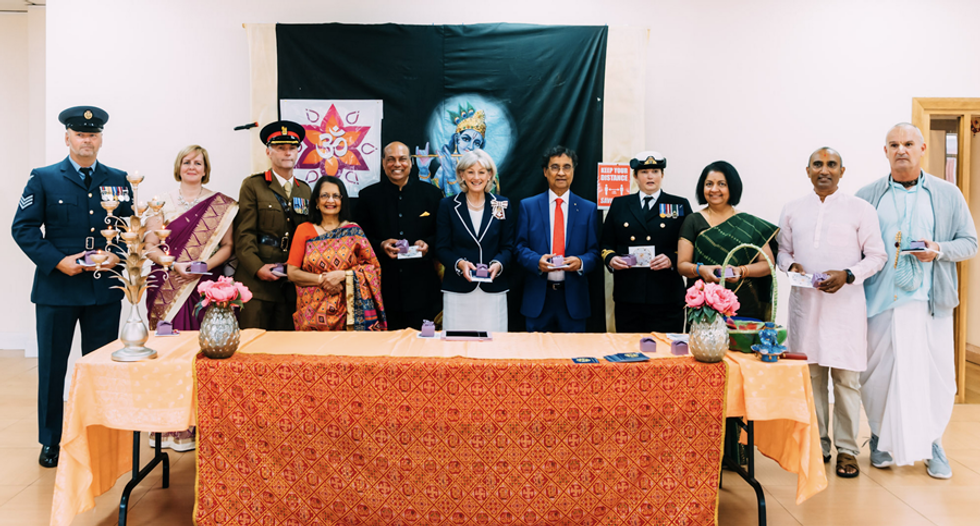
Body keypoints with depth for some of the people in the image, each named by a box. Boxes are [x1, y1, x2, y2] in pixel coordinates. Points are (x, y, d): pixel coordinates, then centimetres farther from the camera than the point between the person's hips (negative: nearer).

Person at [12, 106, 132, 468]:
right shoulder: (44, 179, 2)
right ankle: (50, 441, 21)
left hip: (105, 288, 2)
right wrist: (56, 261, -13)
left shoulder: (118, 180, 8)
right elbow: (23, 227, -1)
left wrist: (117, 255, -8)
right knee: (52, 365, 7)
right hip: (57, 287, -1)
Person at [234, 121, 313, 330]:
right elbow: (244, 233, -2)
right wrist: (257, 267, -15)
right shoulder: (253, 185, 4)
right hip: (256, 283, -4)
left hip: (292, 286, 4)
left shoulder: (305, 190, 17)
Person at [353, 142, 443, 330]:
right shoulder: (368, 196, 8)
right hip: (384, 289, 0)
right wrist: (380, 246, -11)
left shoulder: (432, 194, 8)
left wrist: (428, 245, -10)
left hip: (422, 288, 0)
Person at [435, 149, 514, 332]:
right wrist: (459, 263, -16)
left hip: (493, 290, 1)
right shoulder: (448, 205, 4)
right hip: (457, 290, -1)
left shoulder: (502, 205, 7)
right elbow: (441, 248, 2)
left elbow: (508, 246, 7)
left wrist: (498, 264, -13)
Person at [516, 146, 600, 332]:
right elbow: (520, 247, 3)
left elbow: (594, 252, 6)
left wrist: (581, 262, -16)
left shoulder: (588, 209, 8)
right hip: (538, 297, 0)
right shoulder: (528, 206, 7)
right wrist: (537, 261, -17)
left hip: (573, 298, 1)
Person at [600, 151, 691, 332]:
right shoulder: (619, 204, 14)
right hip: (628, 296, 2)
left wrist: (671, 260, -13)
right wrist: (611, 258, -5)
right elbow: (606, 244, 15)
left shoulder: (680, 205, 9)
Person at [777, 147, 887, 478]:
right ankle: (818, 444, 19)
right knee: (811, 376, 6)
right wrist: (791, 265, -6)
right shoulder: (792, 210, 11)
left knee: (847, 378, -1)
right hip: (804, 303, 2)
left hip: (846, 304, -2)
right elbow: (782, 251, 16)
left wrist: (848, 275, -13)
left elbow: (877, 255, 3)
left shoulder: (861, 209, 4)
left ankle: (847, 449, 11)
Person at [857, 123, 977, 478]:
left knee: (936, 375, 2)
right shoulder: (866, 196, 7)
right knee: (878, 374, 4)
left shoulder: (948, 195, 8)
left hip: (930, 302, 1)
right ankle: (881, 439, 22)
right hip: (881, 302, 0)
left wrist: (939, 250, -12)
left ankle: (932, 443, 20)